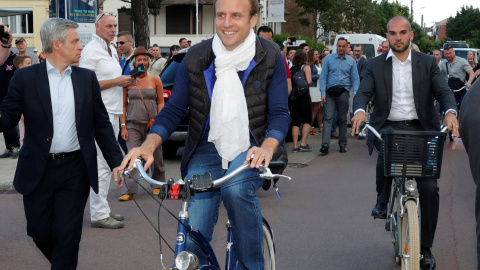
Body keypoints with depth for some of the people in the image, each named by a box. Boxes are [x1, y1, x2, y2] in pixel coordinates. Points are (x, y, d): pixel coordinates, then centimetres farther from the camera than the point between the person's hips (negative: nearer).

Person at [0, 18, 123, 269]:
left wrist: (117, 163, 1)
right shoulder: (25, 77, -2)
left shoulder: (87, 78, 5)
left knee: (67, 237, 1)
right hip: (38, 171, 0)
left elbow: (101, 124, 6)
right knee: (40, 233, 12)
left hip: (75, 172, 0)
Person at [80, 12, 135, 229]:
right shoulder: (91, 51, -11)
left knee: (107, 164, 14)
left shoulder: (112, 50, 19)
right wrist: (115, 82, -18)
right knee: (102, 165, -9)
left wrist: (125, 81, 11)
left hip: (112, 113, 10)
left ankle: (103, 209, 23)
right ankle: (99, 215, -4)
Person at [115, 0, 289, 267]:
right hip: (207, 150, 2)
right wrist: (148, 145, -16)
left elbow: (279, 113, -5)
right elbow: (173, 109, 1)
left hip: (250, 148, -1)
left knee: (236, 188, -35)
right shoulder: (195, 58, -2)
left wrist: (267, 147, -27)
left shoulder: (271, 57, -5)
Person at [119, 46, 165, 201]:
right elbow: (123, 105, 6)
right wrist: (123, 126, -1)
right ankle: (129, 191, -7)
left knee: (156, 157, 7)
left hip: (152, 124, 0)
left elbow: (161, 102, 7)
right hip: (133, 124, 0)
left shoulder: (155, 80, 5)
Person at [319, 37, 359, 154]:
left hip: (343, 92, 1)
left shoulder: (351, 61, 10)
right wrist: (323, 93, -6)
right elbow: (323, 77, 3)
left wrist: (355, 93, -4)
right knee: (328, 118, -10)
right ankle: (325, 145, -15)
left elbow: (355, 79, 9)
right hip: (330, 92, -1)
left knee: (343, 119, 8)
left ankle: (343, 145, 17)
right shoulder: (328, 59, 5)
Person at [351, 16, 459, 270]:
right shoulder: (375, 65, 6)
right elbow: (363, 92, -6)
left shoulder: (428, 63, 6)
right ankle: (382, 200, -2)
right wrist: (360, 110, -30)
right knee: (386, 154, -35)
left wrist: (450, 112, -26)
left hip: (420, 129, 1)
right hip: (388, 127, 0)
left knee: (429, 189, -8)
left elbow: (443, 91, -4)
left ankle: (425, 248, 9)